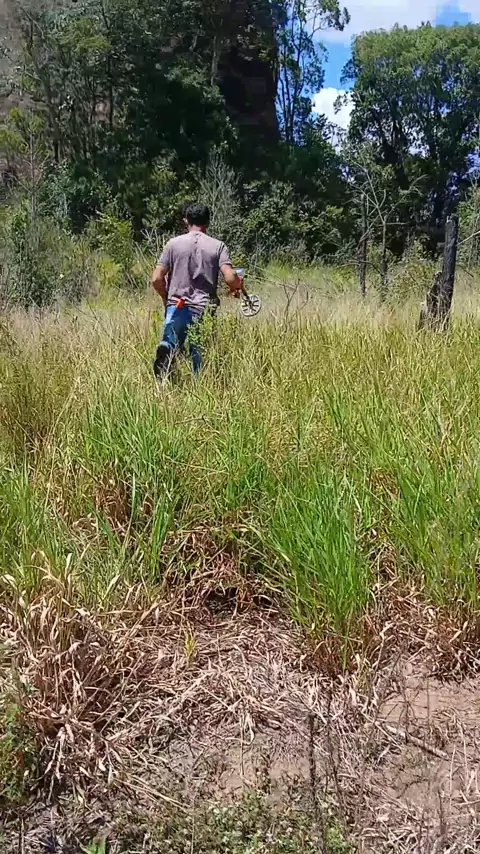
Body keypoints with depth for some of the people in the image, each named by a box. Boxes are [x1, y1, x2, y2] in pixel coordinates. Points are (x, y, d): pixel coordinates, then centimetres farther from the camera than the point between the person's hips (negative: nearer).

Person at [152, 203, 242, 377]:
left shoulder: (173, 243, 5)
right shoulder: (218, 246, 3)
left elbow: (156, 279, 0)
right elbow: (230, 278, -10)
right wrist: (238, 287, 13)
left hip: (176, 307, 0)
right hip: (204, 309, 0)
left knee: (171, 344, 10)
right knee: (200, 354, 10)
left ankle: (166, 350, -24)